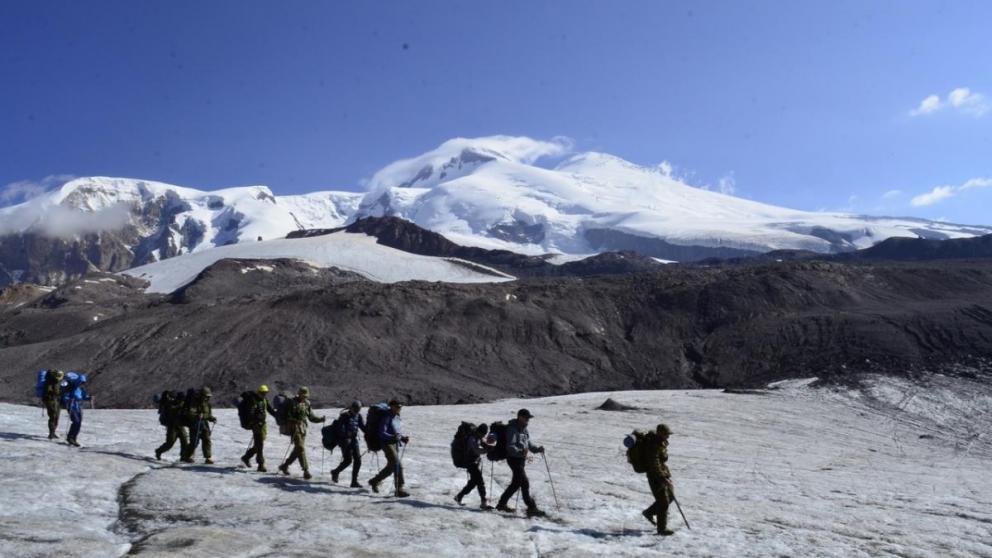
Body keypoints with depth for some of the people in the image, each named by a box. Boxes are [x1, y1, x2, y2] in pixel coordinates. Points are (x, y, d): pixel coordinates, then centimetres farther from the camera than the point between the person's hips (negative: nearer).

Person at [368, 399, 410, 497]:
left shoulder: (398, 419, 14)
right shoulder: (387, 418, -11)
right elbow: (382, 433, -17)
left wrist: (404, 438, 4)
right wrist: (393, 437, -31)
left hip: (396, 444, 9)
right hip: (387, 444, -9)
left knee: (390, 467, 16)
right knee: (398, 466, -18)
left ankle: (374, 481, 33)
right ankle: (399, 489, -12)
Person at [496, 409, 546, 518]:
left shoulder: (524, 429, 14)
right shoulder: (512, 429, -14)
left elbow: (529, 445, 21)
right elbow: (510, 447, -23)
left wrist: (537, 449, 2)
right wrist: (521, 451, -40)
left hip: (521, 459, 10)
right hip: (514, 458, -10)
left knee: (516, 483, 16)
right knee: (525, 483, -13)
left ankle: (502, 504, 28)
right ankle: (531, 508, -12)